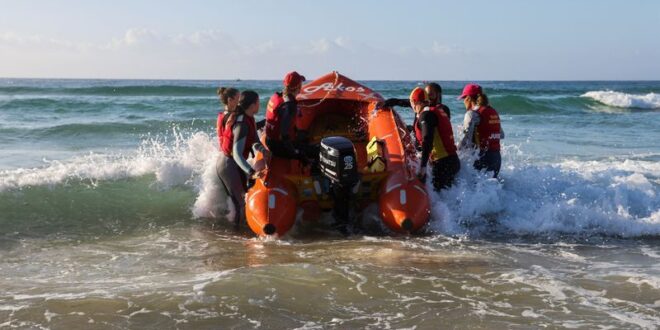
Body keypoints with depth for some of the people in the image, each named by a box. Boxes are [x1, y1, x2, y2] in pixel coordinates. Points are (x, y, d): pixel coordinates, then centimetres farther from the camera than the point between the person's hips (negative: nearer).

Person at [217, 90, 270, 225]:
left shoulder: (248, 118, 2)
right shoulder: (242, 125, -27)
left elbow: (254, 140, 4)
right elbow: (237, 154, -34)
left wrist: (262, 149, -17)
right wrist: (251, 172, -44)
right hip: (229, 165, -9)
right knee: (240, 202, -1)